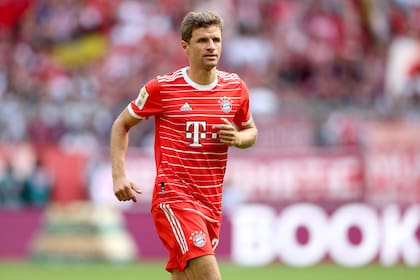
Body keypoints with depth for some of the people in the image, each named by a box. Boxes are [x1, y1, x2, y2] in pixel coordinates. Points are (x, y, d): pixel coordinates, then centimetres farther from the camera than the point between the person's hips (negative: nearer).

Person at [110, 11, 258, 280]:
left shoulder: (235, 87, 7)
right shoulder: (162, 88, -5)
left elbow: (251, 131, 22)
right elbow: (121, 125, 7)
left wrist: (238, 138, -3)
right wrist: (119, 176, -4)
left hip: (212, 202, 5)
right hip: (173, 195, -5)